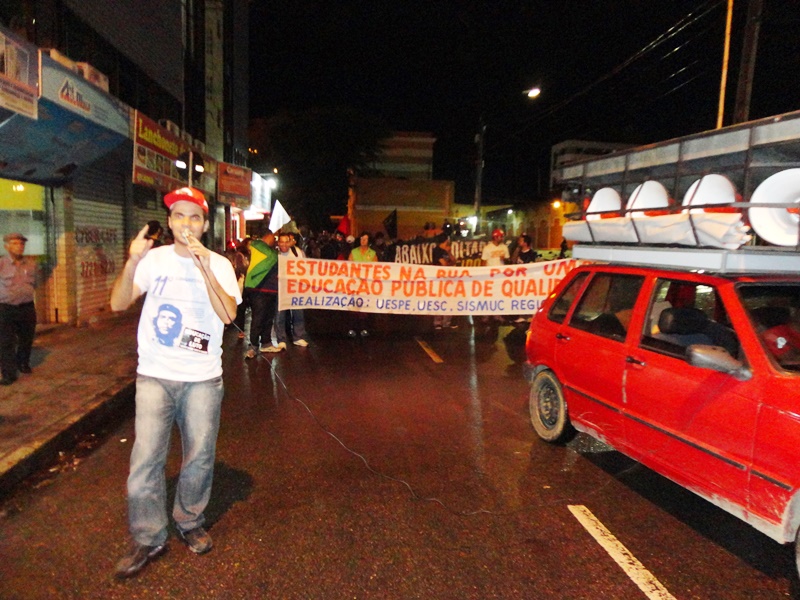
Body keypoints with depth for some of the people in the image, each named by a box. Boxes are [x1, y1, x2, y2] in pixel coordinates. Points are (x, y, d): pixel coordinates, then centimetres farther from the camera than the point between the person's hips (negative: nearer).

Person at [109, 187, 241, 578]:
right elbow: (118, 304, -8)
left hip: (203, 379, 0)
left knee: (199, 457, 10)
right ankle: (147, 539, 20)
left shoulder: (219, 265, -2)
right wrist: (132, 263, -24)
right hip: (155, 376, 0)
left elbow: (228, 314, -17)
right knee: (146, 460, 1)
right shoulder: (155, 258, 1)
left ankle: (190, 522, 33)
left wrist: (204, 266, -26)